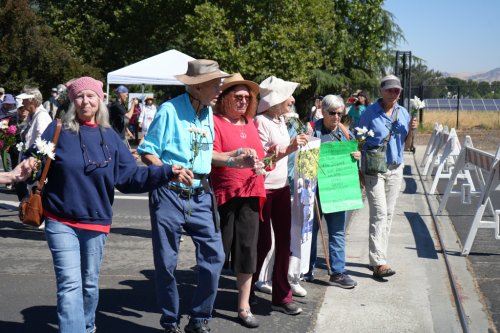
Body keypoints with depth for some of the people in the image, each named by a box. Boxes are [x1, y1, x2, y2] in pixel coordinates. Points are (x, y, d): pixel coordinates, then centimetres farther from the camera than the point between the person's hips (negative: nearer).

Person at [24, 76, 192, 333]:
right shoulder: (58, 130, -4)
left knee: (90, 282, 19)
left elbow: (130, 177, -1)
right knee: (70, 284, -9)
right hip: (61, 222, -3)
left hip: (96, 222, 3)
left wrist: (168, 173, -11)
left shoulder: (109, 137, 3)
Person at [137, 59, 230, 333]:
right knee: (166, 262, 4)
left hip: (200, 196, 5)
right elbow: (147, 153, -7)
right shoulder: (169, 110, -9)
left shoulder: (208, 113, 9)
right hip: (169, 195, -5)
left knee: (214, 255, 0)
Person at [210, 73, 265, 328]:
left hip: (250, 193, 6)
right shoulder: (215, 121, -4)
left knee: (247, 250, 6)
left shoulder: (250, 124, 16)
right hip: (224, 194, -5)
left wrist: (258, 161, 9)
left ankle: (244, 307, 14)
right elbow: (209, 156, -16)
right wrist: (236, 159, -26)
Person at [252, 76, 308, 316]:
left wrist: (295, 145, 6)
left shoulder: (281, 120, 10)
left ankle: (281, 296, 16)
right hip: (263, 188, -8)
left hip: (282, 186, 8)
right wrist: (289, 148, -24)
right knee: (263, 243, 1)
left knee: (284, 240, 7)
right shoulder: (261, 122, -15)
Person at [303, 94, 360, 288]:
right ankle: (307, 270, 23)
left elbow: (352, 156, 17)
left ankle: (338, 272, 11)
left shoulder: (345, 133, 10)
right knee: (311, 228, 10)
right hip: (315, 188, -4)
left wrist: (357, 156, -5)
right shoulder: (312, 130, -5)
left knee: (338, 231, 5)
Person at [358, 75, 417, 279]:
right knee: (379, 213, -12)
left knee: (388, 214, 8)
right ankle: (378, 262, -13)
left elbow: (406, 143, 14)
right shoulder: (370, 113, -6)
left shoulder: (403, 113, 8)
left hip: (395, 168, 6)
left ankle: (378, 257, 18)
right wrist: (359, 170, -9)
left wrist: (411, 130, -7)